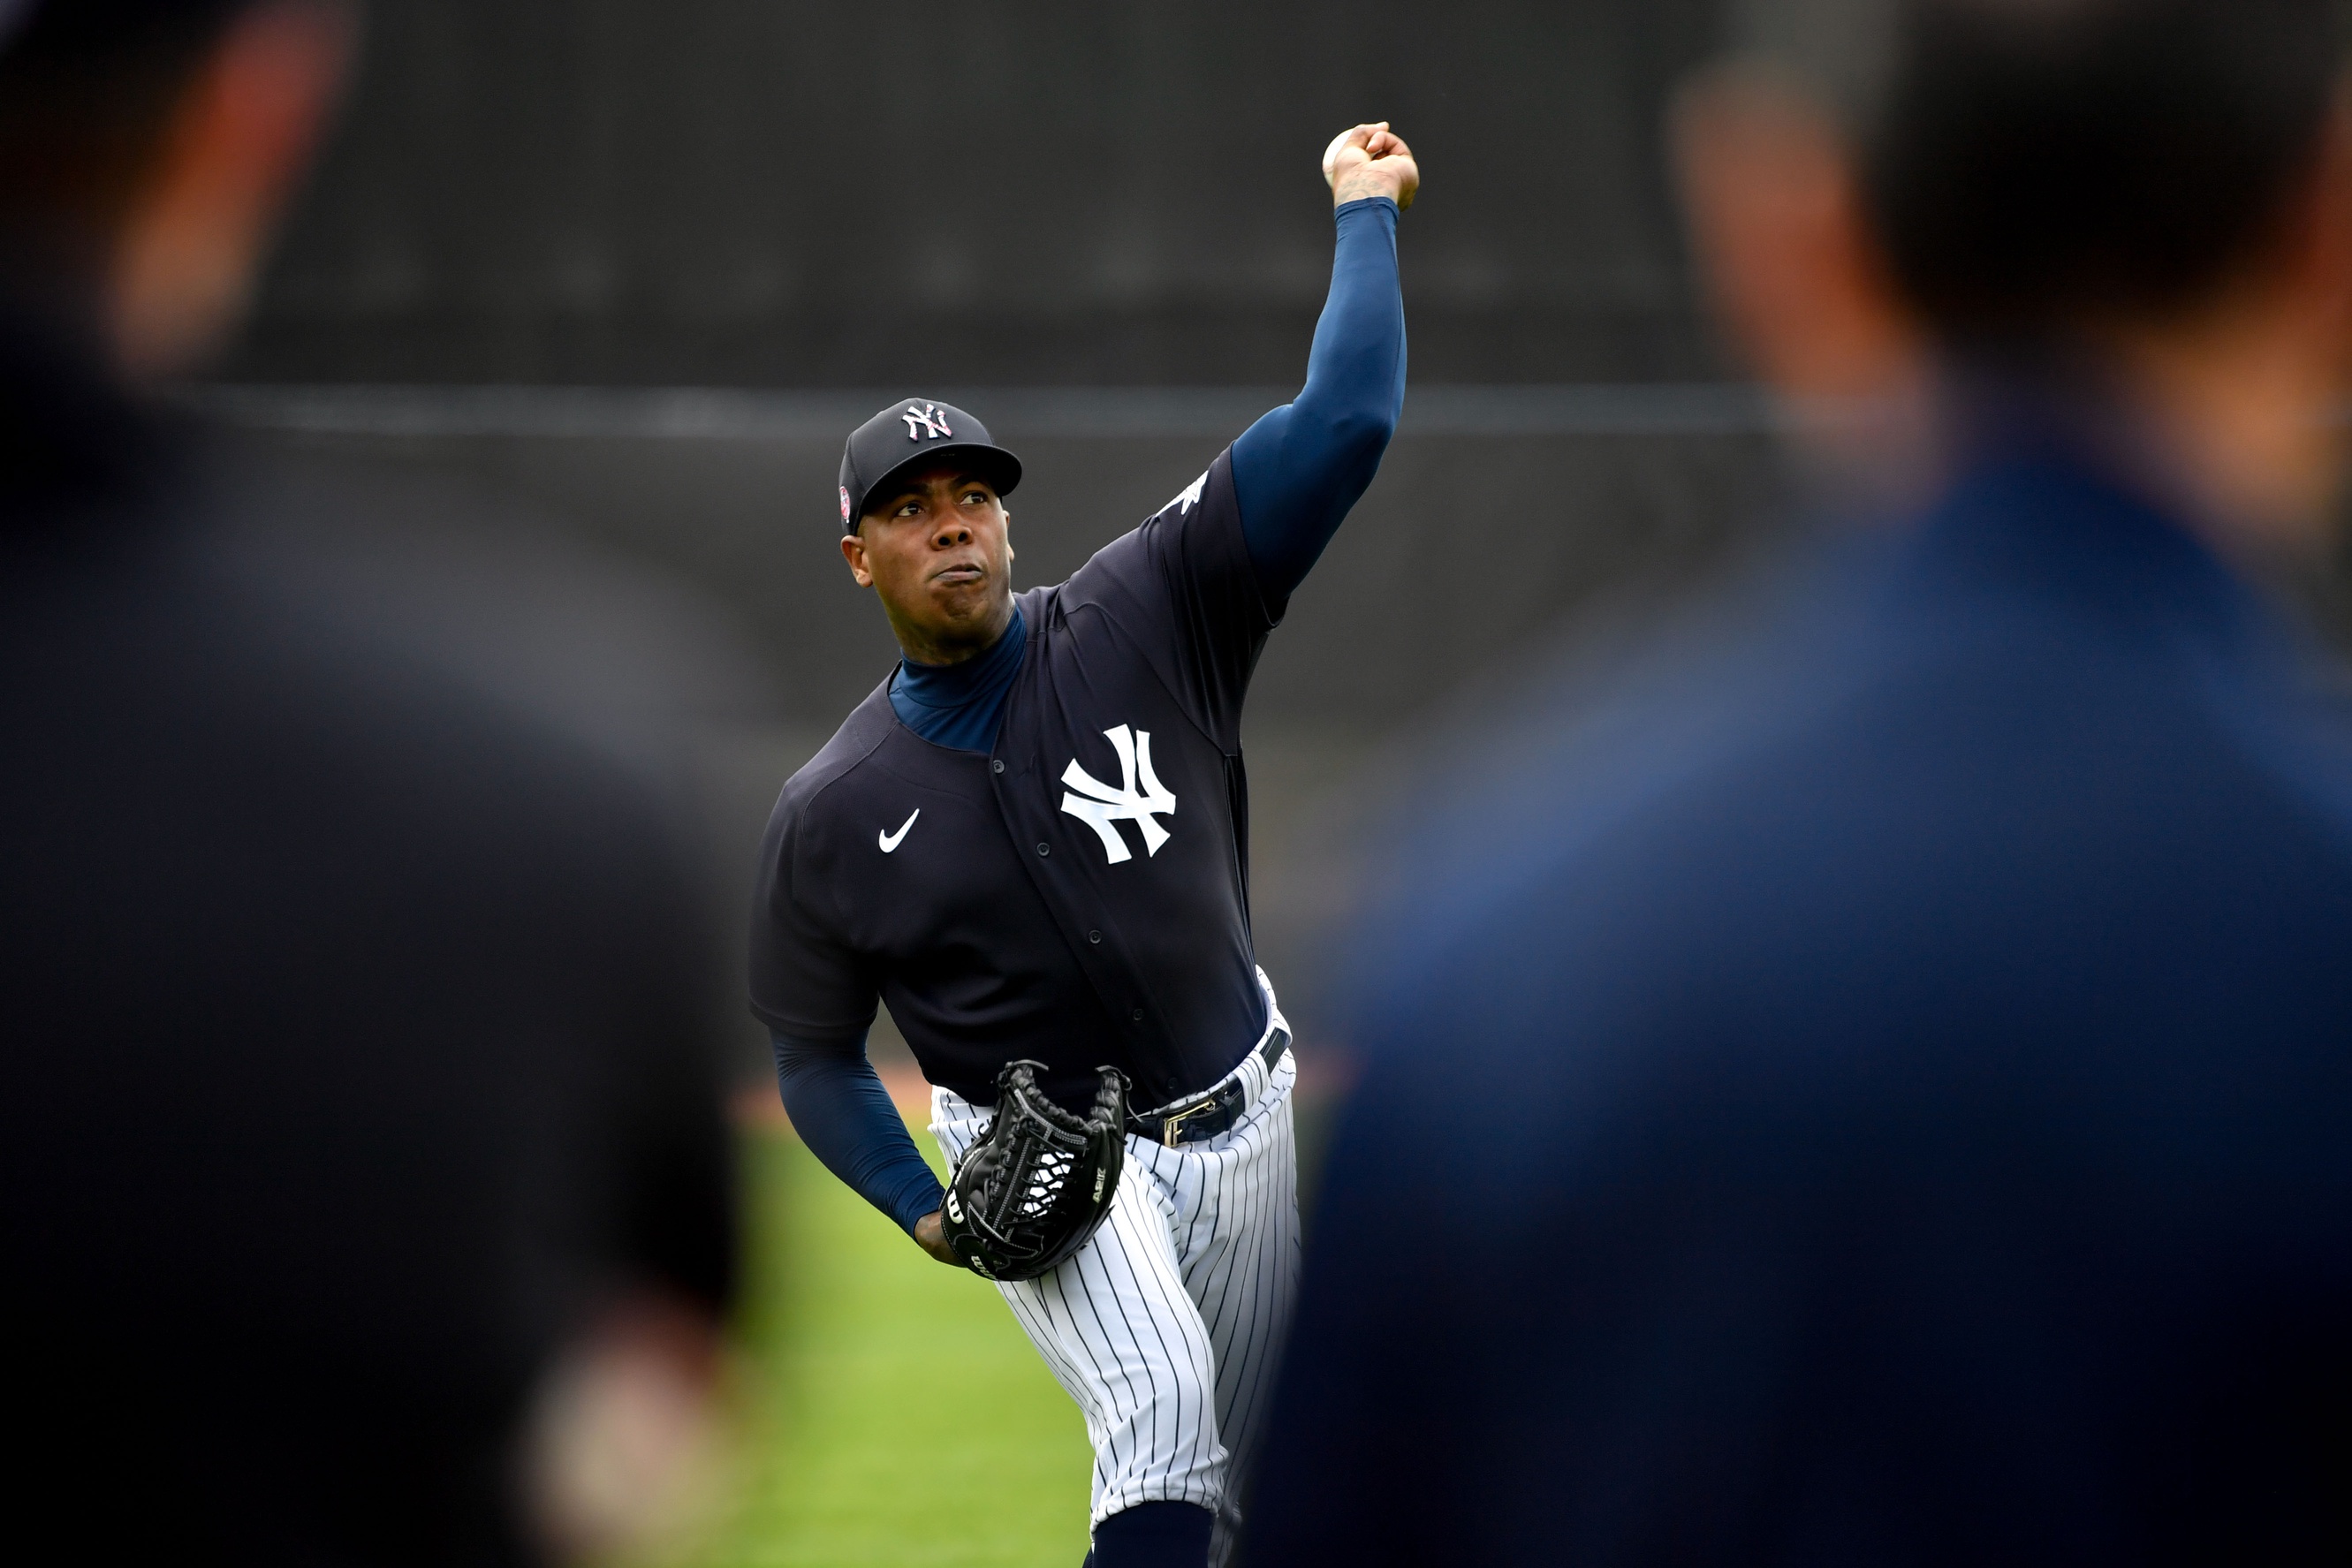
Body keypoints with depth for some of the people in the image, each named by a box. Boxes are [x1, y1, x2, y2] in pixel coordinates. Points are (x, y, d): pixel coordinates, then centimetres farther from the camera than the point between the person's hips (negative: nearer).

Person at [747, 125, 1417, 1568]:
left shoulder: (1142, 624, -10)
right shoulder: (830, 813, -6)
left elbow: (1345, 424, -15)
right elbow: (816, 1059, 3)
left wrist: (1363, 212, -13)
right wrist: (925, 1210, -12)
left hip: (1240, 1121, 3)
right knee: (1160, 1403, -29)